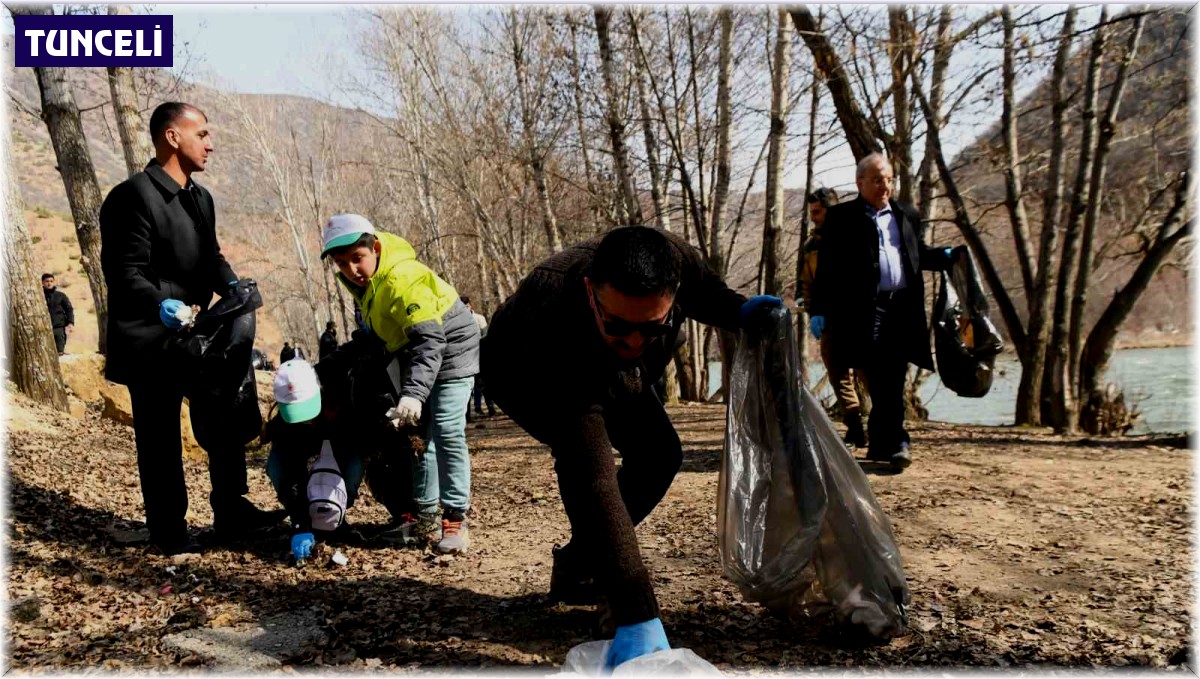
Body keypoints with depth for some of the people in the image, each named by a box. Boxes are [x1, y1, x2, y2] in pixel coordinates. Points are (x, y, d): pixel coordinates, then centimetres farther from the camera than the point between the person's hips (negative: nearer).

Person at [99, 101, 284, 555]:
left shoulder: (200, 197, 12)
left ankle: (232, 512, 25)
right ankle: (169, 531, 17)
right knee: (160, 438, 4)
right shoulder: (134, 195, -16)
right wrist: (159, 304, -38)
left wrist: (230, 284, -5)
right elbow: (125, 271, -20)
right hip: (151, 342, -8)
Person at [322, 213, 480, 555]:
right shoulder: (361, 279, -6)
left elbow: (430, 341, -41)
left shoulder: (402, 280, -33)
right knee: (418, 434, 9)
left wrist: (413, 393, -50)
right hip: (415, 353, 9)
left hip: (449, 348, -9)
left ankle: (455, 521, -8)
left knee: (447, 433, -15)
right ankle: (426, 517, 17)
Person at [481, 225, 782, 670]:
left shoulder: (678, 261, -36)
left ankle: (576, 566, 12)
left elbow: (704, 290, -5)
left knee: (659, 453, 1)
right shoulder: (554, 320, -49)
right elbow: (592, 482, -51)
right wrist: (637, 614, -54)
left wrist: (737, 312, -28)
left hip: (607, 369, 6)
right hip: (528, 376, -5)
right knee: (587, 454, -30)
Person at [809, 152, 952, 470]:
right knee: (881, 381, -8)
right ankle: (895, 442, -4)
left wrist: (946, 256, 3)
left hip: (903, 310, 5)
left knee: (890, 381, 8)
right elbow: (827, 268, -1)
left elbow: (919, 254, 24)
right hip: (864, 312, -4)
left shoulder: (907, 215, 18)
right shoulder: (841, 217, 3)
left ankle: (879, 444, 18)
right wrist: (818, 310, -7)